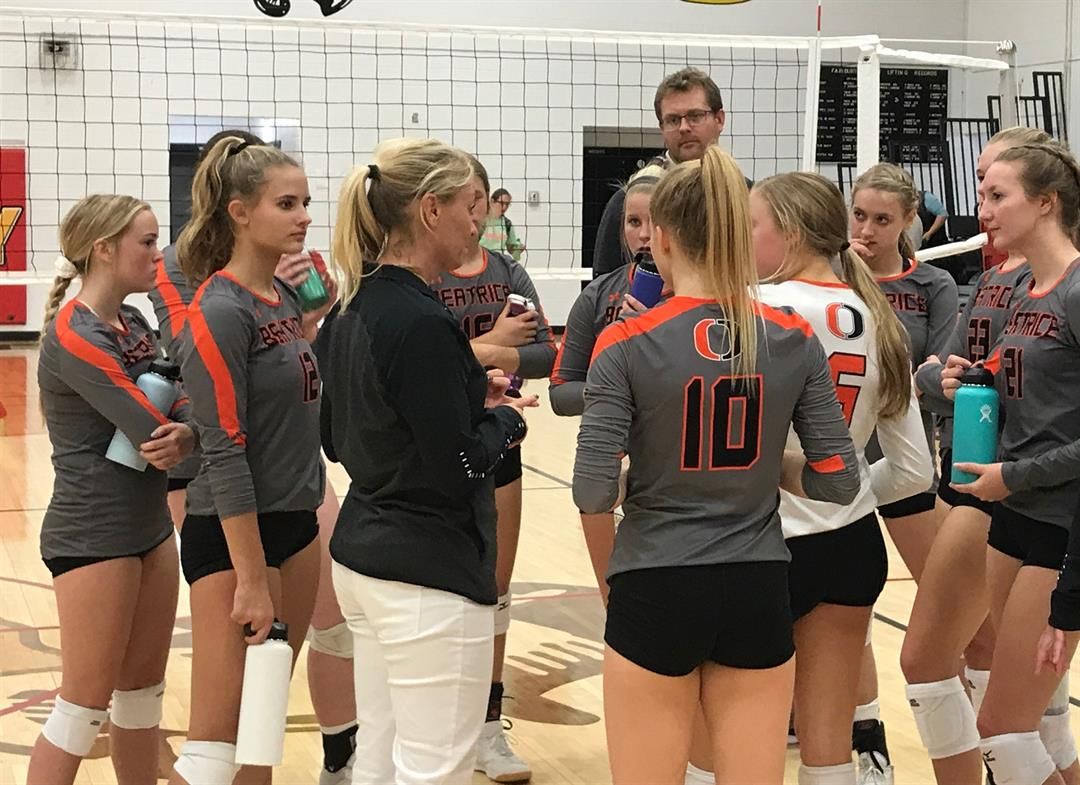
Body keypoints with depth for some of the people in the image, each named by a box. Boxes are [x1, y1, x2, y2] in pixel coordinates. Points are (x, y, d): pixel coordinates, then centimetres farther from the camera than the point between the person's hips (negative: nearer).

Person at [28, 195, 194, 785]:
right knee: (86, 703, 0)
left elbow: (177, 413, 1)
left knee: (143, 689, 14)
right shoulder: (74, 336, -18)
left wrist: (183, 437, -20)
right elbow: (154, 426, -24)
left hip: (149, 527, 8)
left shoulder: (133, 324, 9)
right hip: (92, 537, -8)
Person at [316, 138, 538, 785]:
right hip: (429, 574, -9)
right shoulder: (422, 323, -20)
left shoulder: (353, 310, 7)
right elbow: (458, 470, -20)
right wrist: (506, 418, -1)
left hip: (364, 555, 9)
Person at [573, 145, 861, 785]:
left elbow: (593, 495, -13)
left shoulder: (628, 345, -11)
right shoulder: (795, 341, -2)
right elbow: (839, 481, 0)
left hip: (657, 592, -3)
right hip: (758, 592, 3)